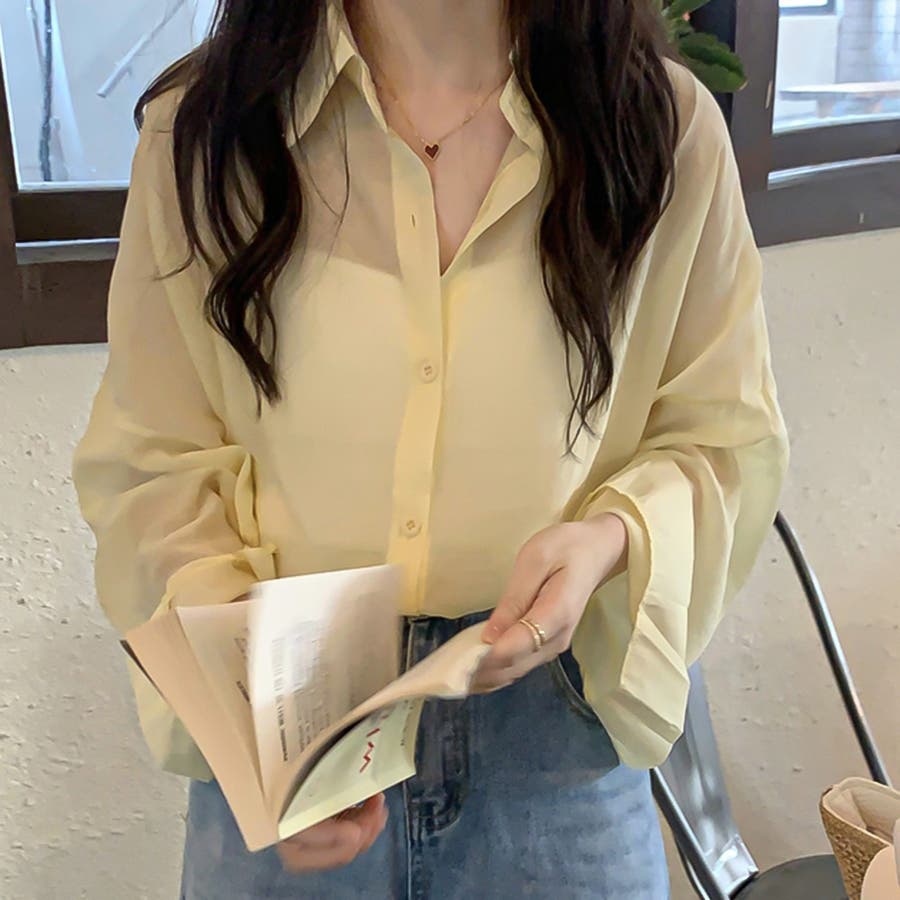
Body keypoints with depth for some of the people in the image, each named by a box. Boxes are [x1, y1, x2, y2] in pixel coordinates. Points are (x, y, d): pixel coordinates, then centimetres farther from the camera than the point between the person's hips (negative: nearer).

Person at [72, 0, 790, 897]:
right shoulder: (197, 130, -7)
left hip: (557, 718, 1)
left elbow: (728, 437, 1)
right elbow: (150, 466, -4)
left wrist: (611, 537, -20)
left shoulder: (669, 126, -8)